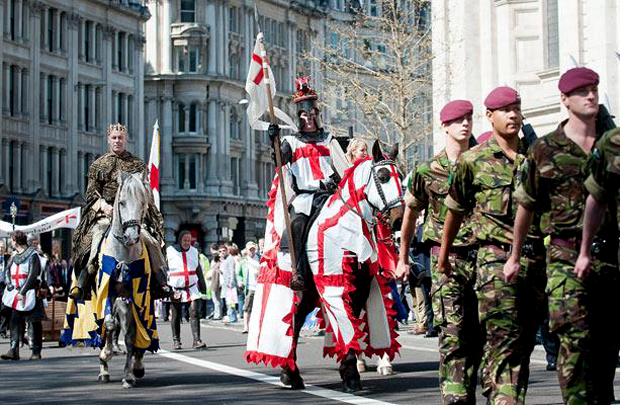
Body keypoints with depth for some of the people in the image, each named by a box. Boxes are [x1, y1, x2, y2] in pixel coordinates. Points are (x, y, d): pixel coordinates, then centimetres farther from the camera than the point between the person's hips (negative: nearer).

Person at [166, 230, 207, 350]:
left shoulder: (194, 251, 9)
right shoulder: (170, 251, -4)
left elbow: (198, 269, 19)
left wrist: (202, 285, 20)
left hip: (192, 288, 2)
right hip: (175, 289, -2)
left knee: (195, 313, -11)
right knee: (176, 316, 7)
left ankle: (196, 340, -14)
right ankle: (176, 340, 21)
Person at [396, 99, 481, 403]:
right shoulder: (428, 172, 4)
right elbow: (410, 216, 17)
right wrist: (403, 259, 21)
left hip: (480, 256, 3)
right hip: (446, 258, -2)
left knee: (475, 335, 5)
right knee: (452, 332, -12)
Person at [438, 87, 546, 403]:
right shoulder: (473, 160, 3)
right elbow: (455, 210, 14)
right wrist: (444, 255, 21)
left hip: (535, 258, 4)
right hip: (495, 258, -4)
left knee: (525, 341, 7)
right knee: (503, 338, -14)